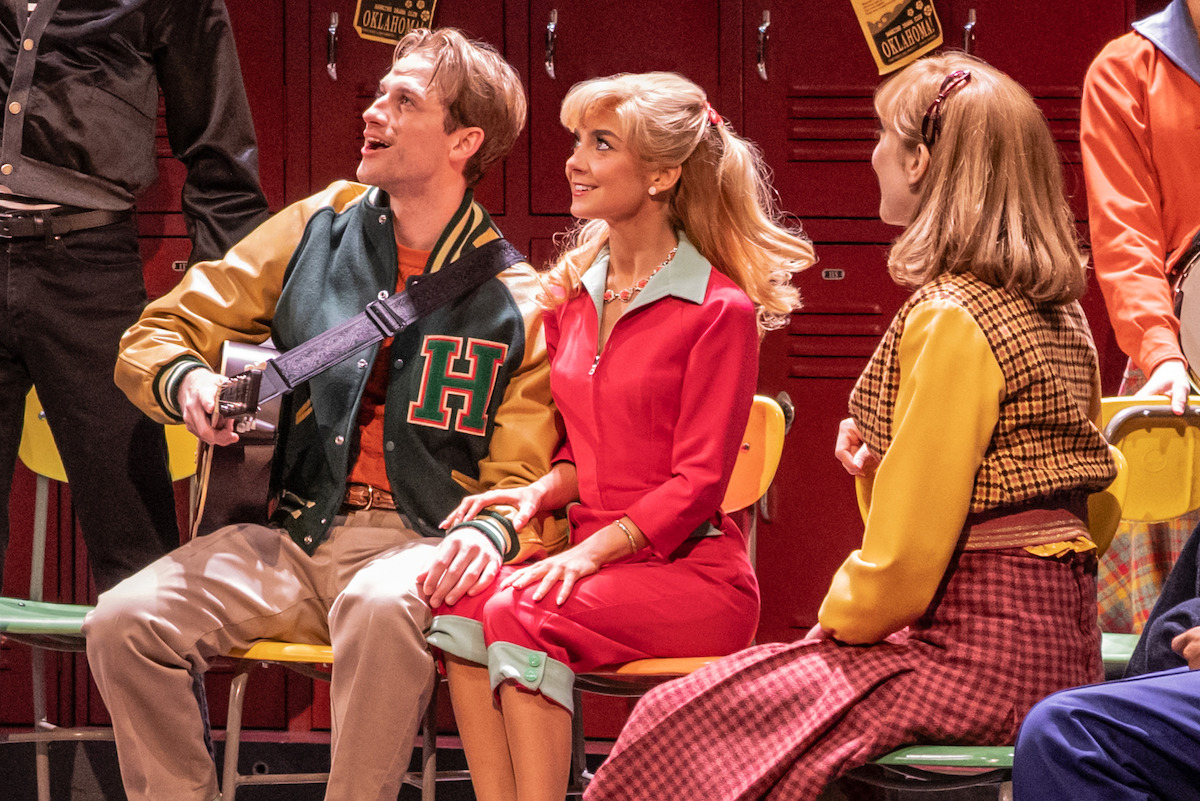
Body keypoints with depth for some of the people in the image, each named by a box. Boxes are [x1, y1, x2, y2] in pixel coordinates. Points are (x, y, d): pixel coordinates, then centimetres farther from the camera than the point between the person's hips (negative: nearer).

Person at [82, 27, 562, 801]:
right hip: (295, 538, 3)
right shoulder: (317, 231, 11)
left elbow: (520, 480, 1)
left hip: (419, 546, -3)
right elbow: (157, 335, 17)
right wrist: (188, 383, -7)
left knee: (381, 607, -40)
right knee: (125, 622, -23)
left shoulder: (515, 301, 3)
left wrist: (488, 535, -22)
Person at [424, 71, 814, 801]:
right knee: (459, 603, -24)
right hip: (596, 558, 6)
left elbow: (698, 481, -10)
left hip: (691, 570, -6)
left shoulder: (720, 309, -8)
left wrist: (593, 548, -21)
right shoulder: (575, 294, 14)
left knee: (523, 617, -31)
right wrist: (541, 490, -2)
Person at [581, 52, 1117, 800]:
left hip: (980, 654, -10)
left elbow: (909, 556, -16)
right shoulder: (1061, 312, 13)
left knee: (682, 727, -8)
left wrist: (840, 618, 1)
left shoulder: (949, 321, -16)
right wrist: (885, 460, 14)